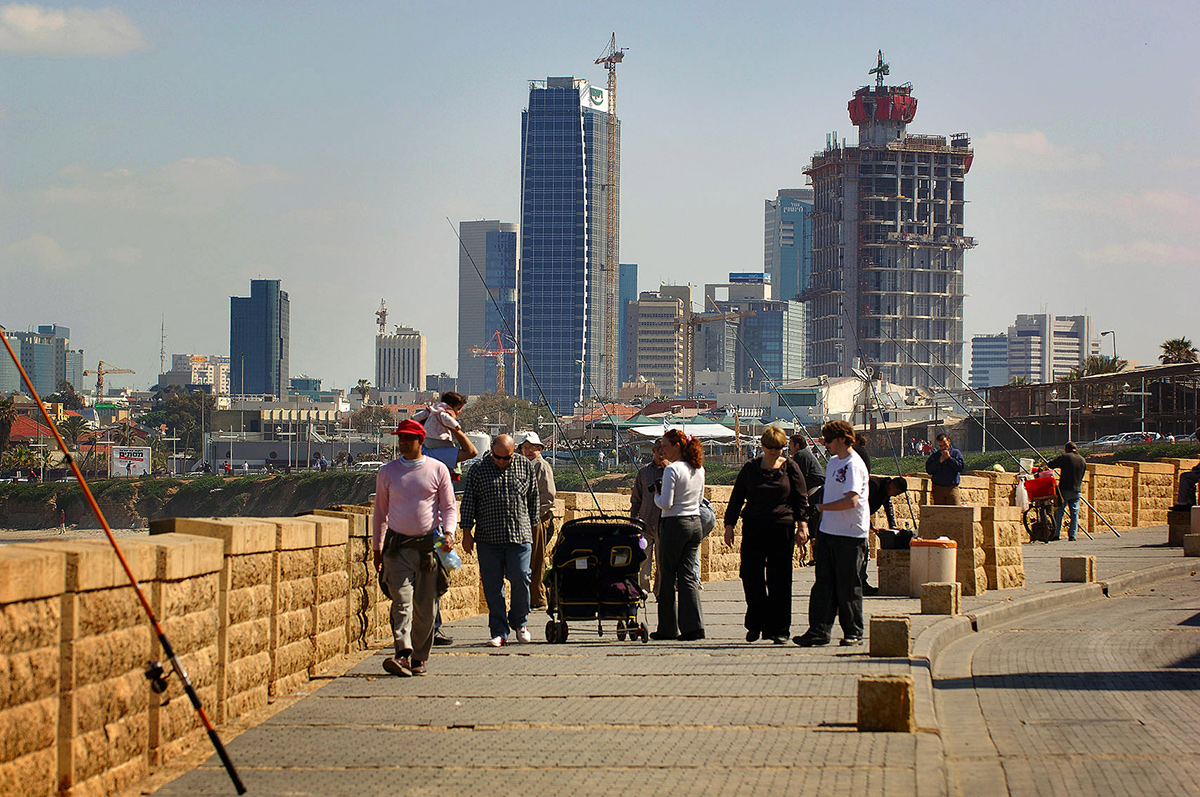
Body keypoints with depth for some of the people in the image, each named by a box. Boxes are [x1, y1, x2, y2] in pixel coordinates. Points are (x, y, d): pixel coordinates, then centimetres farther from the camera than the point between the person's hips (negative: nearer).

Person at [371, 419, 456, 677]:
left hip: (430, 544, 0)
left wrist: (448, 532, -11)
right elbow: (380, 511, 17)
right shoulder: (387, 472, 9)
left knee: (425, 607, 2)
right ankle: (402, 654, -26)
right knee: (402, 600, -15)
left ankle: (419, 657, 13)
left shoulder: (438, 470, 4)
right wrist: (376, 548, 16)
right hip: (398, 545, 0)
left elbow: (448, 507, 7)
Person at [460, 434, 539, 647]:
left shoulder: (525, 466, 8)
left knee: (520, 579, -7)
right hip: (488, 538, 0)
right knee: (492, 585, -1)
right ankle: (499, 632, 4)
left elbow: (533, 498, 17)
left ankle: (519, 623, 15)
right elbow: (469, 501, 6)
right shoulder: (478, 469, 5)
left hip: (520, 536, 0)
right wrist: (467, 532, 2)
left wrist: (531, 525, 16)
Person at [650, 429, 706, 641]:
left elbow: (665, 503, -17)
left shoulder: (672, 470, -14)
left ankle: (668, 628, 9)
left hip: (675, 525, -7)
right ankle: (693, 625, -5)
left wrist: (656, 495, 2)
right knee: (689, 576, 6)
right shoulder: (699, 470, 9)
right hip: (695, 524, 7)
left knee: (668, 576, 4)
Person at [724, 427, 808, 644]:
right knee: (751, 576, -3)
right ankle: (755, 624, 12)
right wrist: (729, 525, 7)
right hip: (753, 528, 1)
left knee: (779, 580, 0)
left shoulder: (790, 467, 6)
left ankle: (779, 629, 6)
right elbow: (736, 498, 12)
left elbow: (801, 497, 7)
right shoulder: (750, 468, 8)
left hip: (783, 528, -1)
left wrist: (802, 522, -4)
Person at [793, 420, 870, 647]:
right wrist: (821, 518, 19)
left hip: (850, 535, -8)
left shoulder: (854, 465, -14)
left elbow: (851, 500, -25)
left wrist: (822, 507, -18)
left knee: (848, 586, -1)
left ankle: (853, 633, 9)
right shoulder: (833, 462, 15)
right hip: (828, 532, 8)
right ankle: (819, 630, 6)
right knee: (824, 583, 5)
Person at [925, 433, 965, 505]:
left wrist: (949, 458, -7)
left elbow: (962, 467, -5)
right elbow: (928, 470, 3)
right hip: (938, 488, 2)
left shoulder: (956, 453, 9)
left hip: (952, 488, -2)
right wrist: (939, 461, -7)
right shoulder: (935, 455, 12)